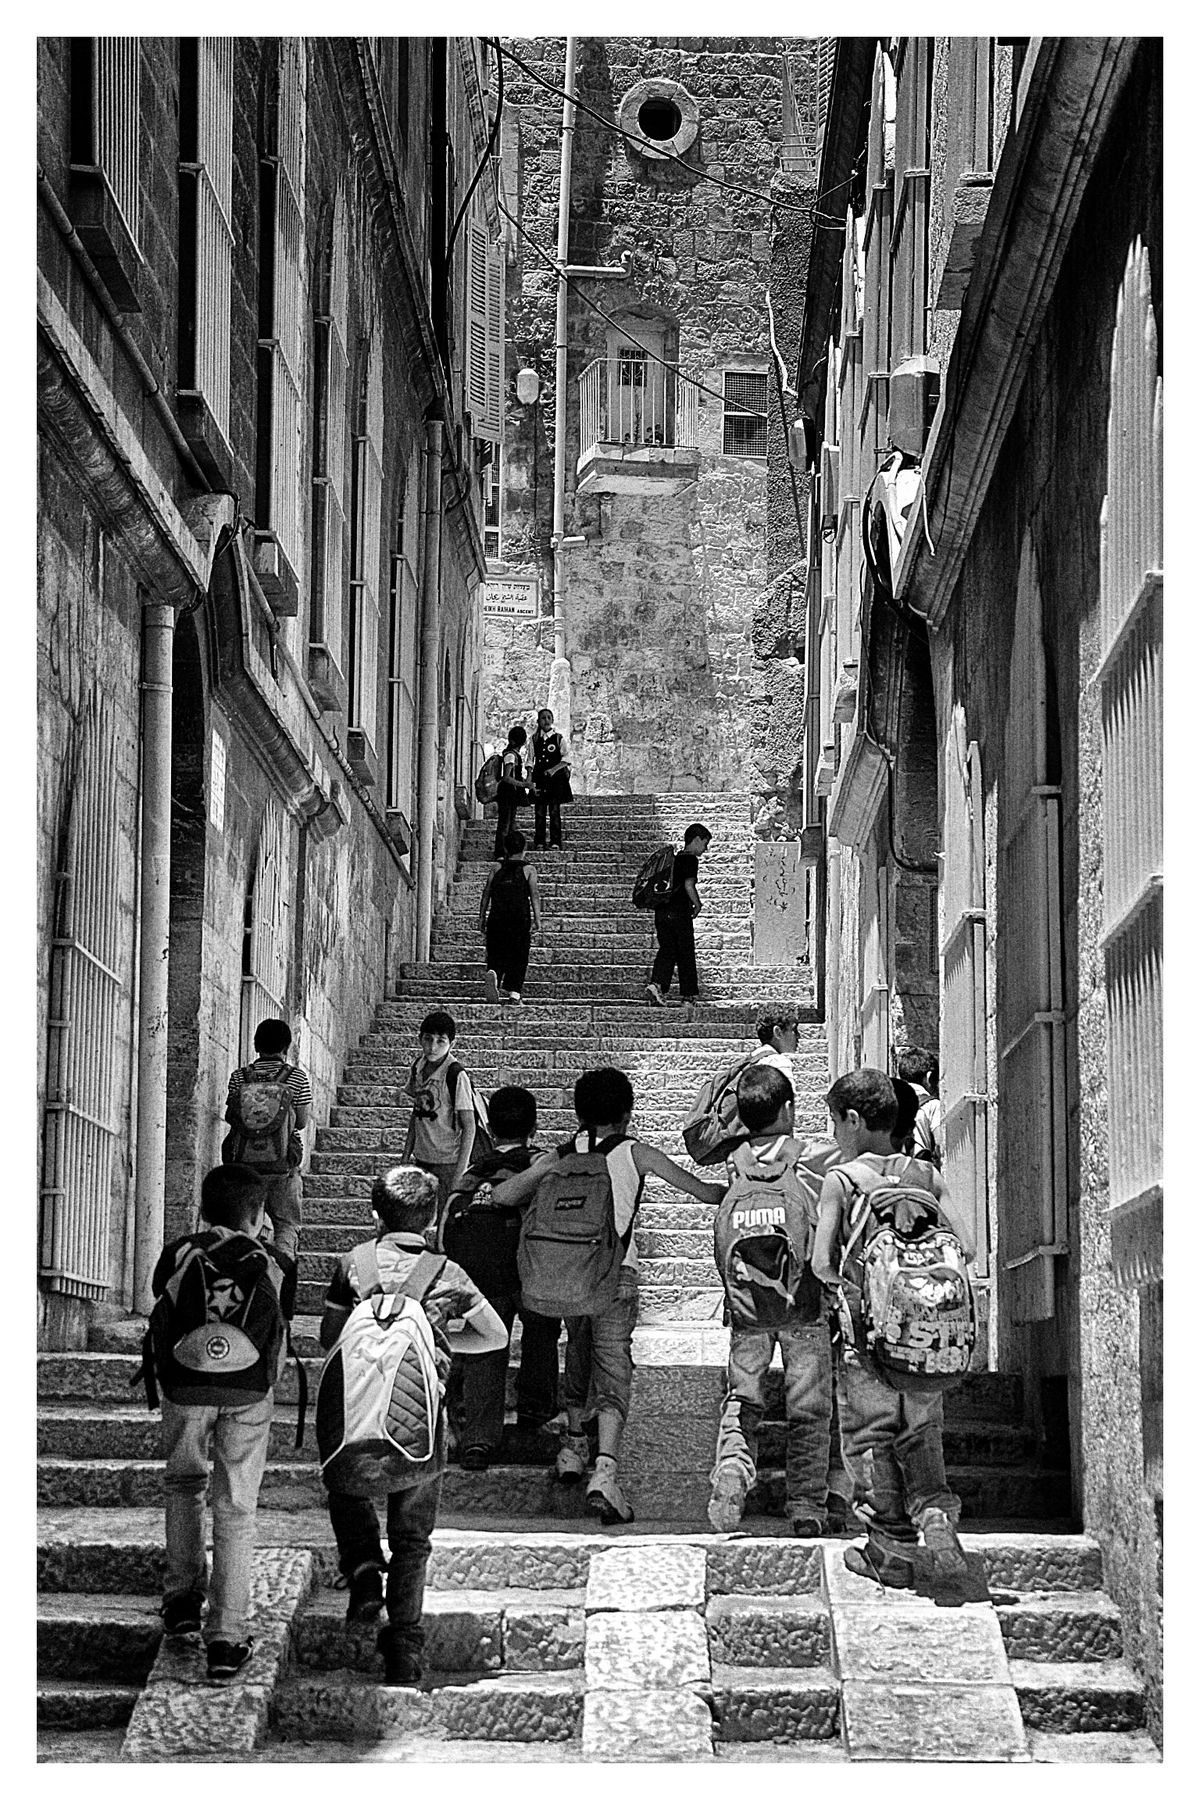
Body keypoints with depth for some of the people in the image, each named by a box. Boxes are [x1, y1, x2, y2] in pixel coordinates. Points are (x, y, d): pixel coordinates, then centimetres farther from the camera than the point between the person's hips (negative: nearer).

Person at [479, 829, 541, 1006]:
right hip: (520, 919, -2)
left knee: (496, 955, 5)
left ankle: (493, 974, -25)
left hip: (496, 918, 2)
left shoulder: (496, 870, 12)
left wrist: (482, 919, 13)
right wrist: (537, 919, -6)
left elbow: (485, 895, 9)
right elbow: (534, 895, -4)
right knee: (518, 958, 6)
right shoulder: (529, 871, 6)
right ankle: (513, 992, -1)